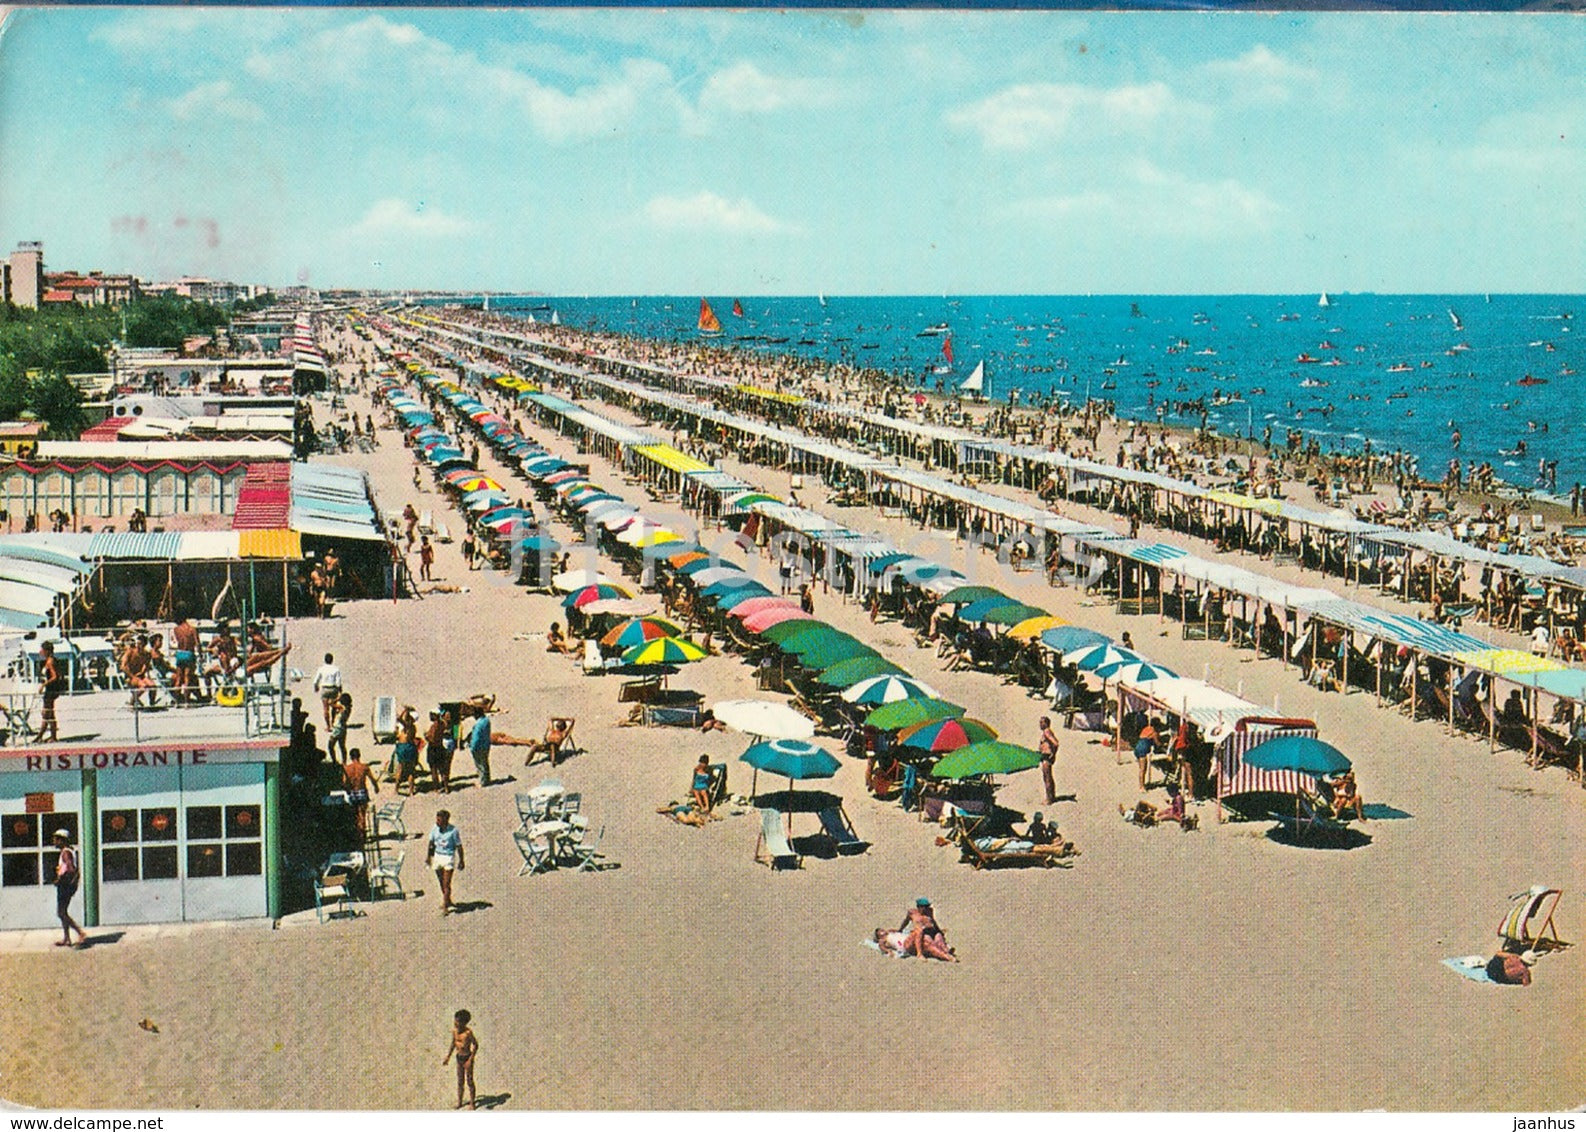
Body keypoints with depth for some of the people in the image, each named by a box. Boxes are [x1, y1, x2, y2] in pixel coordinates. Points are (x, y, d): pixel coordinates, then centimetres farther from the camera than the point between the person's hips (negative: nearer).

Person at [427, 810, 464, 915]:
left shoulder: (453, 831, -18)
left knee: (446, 883, -6)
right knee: (441, 882, 16)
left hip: (449, 858, -5)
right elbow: (431, 842, 12)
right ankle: (447, 900, 36)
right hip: (437, 856, 5)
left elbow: (459, 847, -9)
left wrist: (461, 861, -5)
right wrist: (428, 856, 16)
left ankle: (445, 907, 1)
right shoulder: (435, 828, -4)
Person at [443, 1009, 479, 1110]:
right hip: (459, 1057, 6)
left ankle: (472, 1103, 21)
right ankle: (459, 1102, 30)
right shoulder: (454, 1031, -5)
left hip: (467, 1057, -6)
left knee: (469, 1081, 7)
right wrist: (448, 1057, 10)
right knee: (460, 1081, 16)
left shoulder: (468, 1033, -25)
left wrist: (470, 1060, -19)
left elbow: (475, 1045, -17)